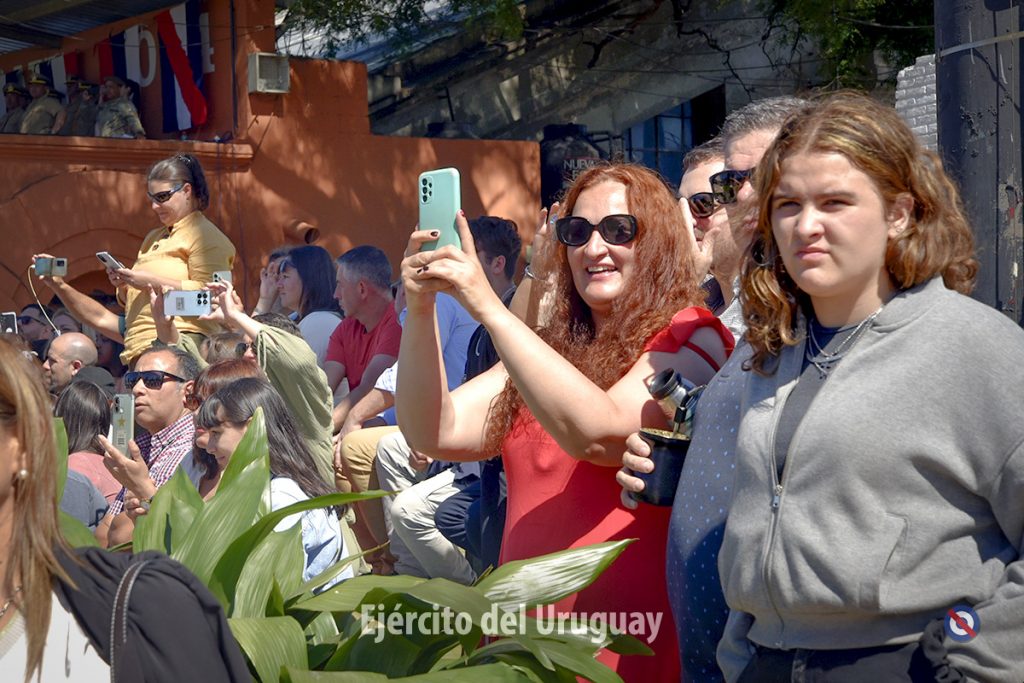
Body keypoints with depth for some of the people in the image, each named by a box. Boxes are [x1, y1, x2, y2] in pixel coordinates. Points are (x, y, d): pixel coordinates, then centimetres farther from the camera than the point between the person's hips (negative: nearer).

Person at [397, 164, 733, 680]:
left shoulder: (687, 337, -7)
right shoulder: (551, 348, 12)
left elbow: (598, 432, -24)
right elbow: (435, 433, 2)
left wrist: (488, 308, -25)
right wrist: (420, 312, -12)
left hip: (629, 637, -6)